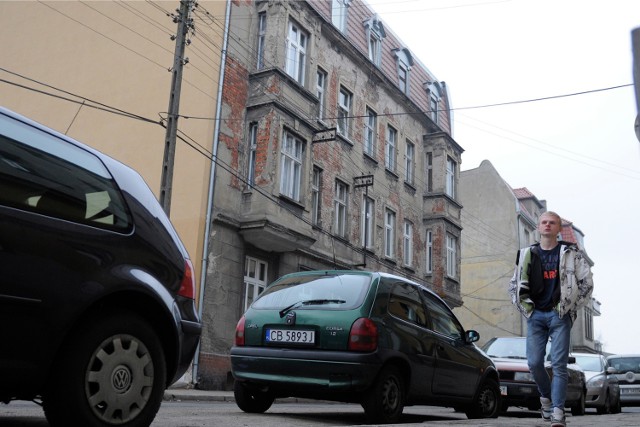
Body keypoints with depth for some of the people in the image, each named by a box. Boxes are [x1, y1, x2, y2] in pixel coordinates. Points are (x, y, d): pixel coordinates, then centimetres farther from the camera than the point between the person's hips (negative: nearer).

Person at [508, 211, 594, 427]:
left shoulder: (571, 253, 4)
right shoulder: (527, 254, 10)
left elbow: (587, 282, 5)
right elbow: (514, 285, 17)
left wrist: (571, 308, 1)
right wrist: (526, 308, 8)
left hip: (559, 315, -2)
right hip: (536, 315, 2)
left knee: (559, 364, -7)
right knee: (534, 363, -1)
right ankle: (546, 397, 25)